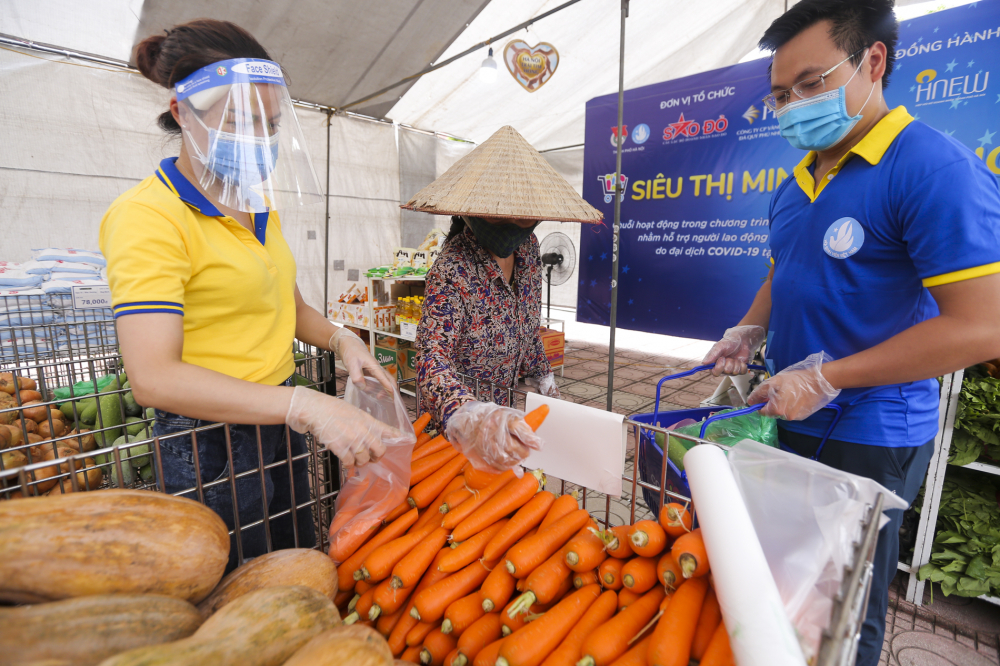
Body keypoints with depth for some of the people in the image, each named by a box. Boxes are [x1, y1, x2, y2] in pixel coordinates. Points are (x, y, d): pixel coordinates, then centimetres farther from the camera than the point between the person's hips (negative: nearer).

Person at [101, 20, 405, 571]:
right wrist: (307, 406, -35)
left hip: (277, 422, 8)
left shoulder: (260, 207, 7)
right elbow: (153, 376, -26)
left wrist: (340, 340, -3)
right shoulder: (148, 216, -17)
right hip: (210, 447, -7)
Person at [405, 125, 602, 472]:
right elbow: (433, 359, -40)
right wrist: (466, 416, -59)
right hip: (451, 425, -6)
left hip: (500, 404, 6)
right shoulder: (453, 271, -30)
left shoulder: (527, 249, -8)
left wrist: (542, 375, 14)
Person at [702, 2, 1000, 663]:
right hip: (792, 422, 7)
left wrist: (826, 377, -21)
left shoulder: (935, 168, -16)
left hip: (867, 440, -7)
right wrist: (749, 331, 3)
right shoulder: (796, 185, 9)